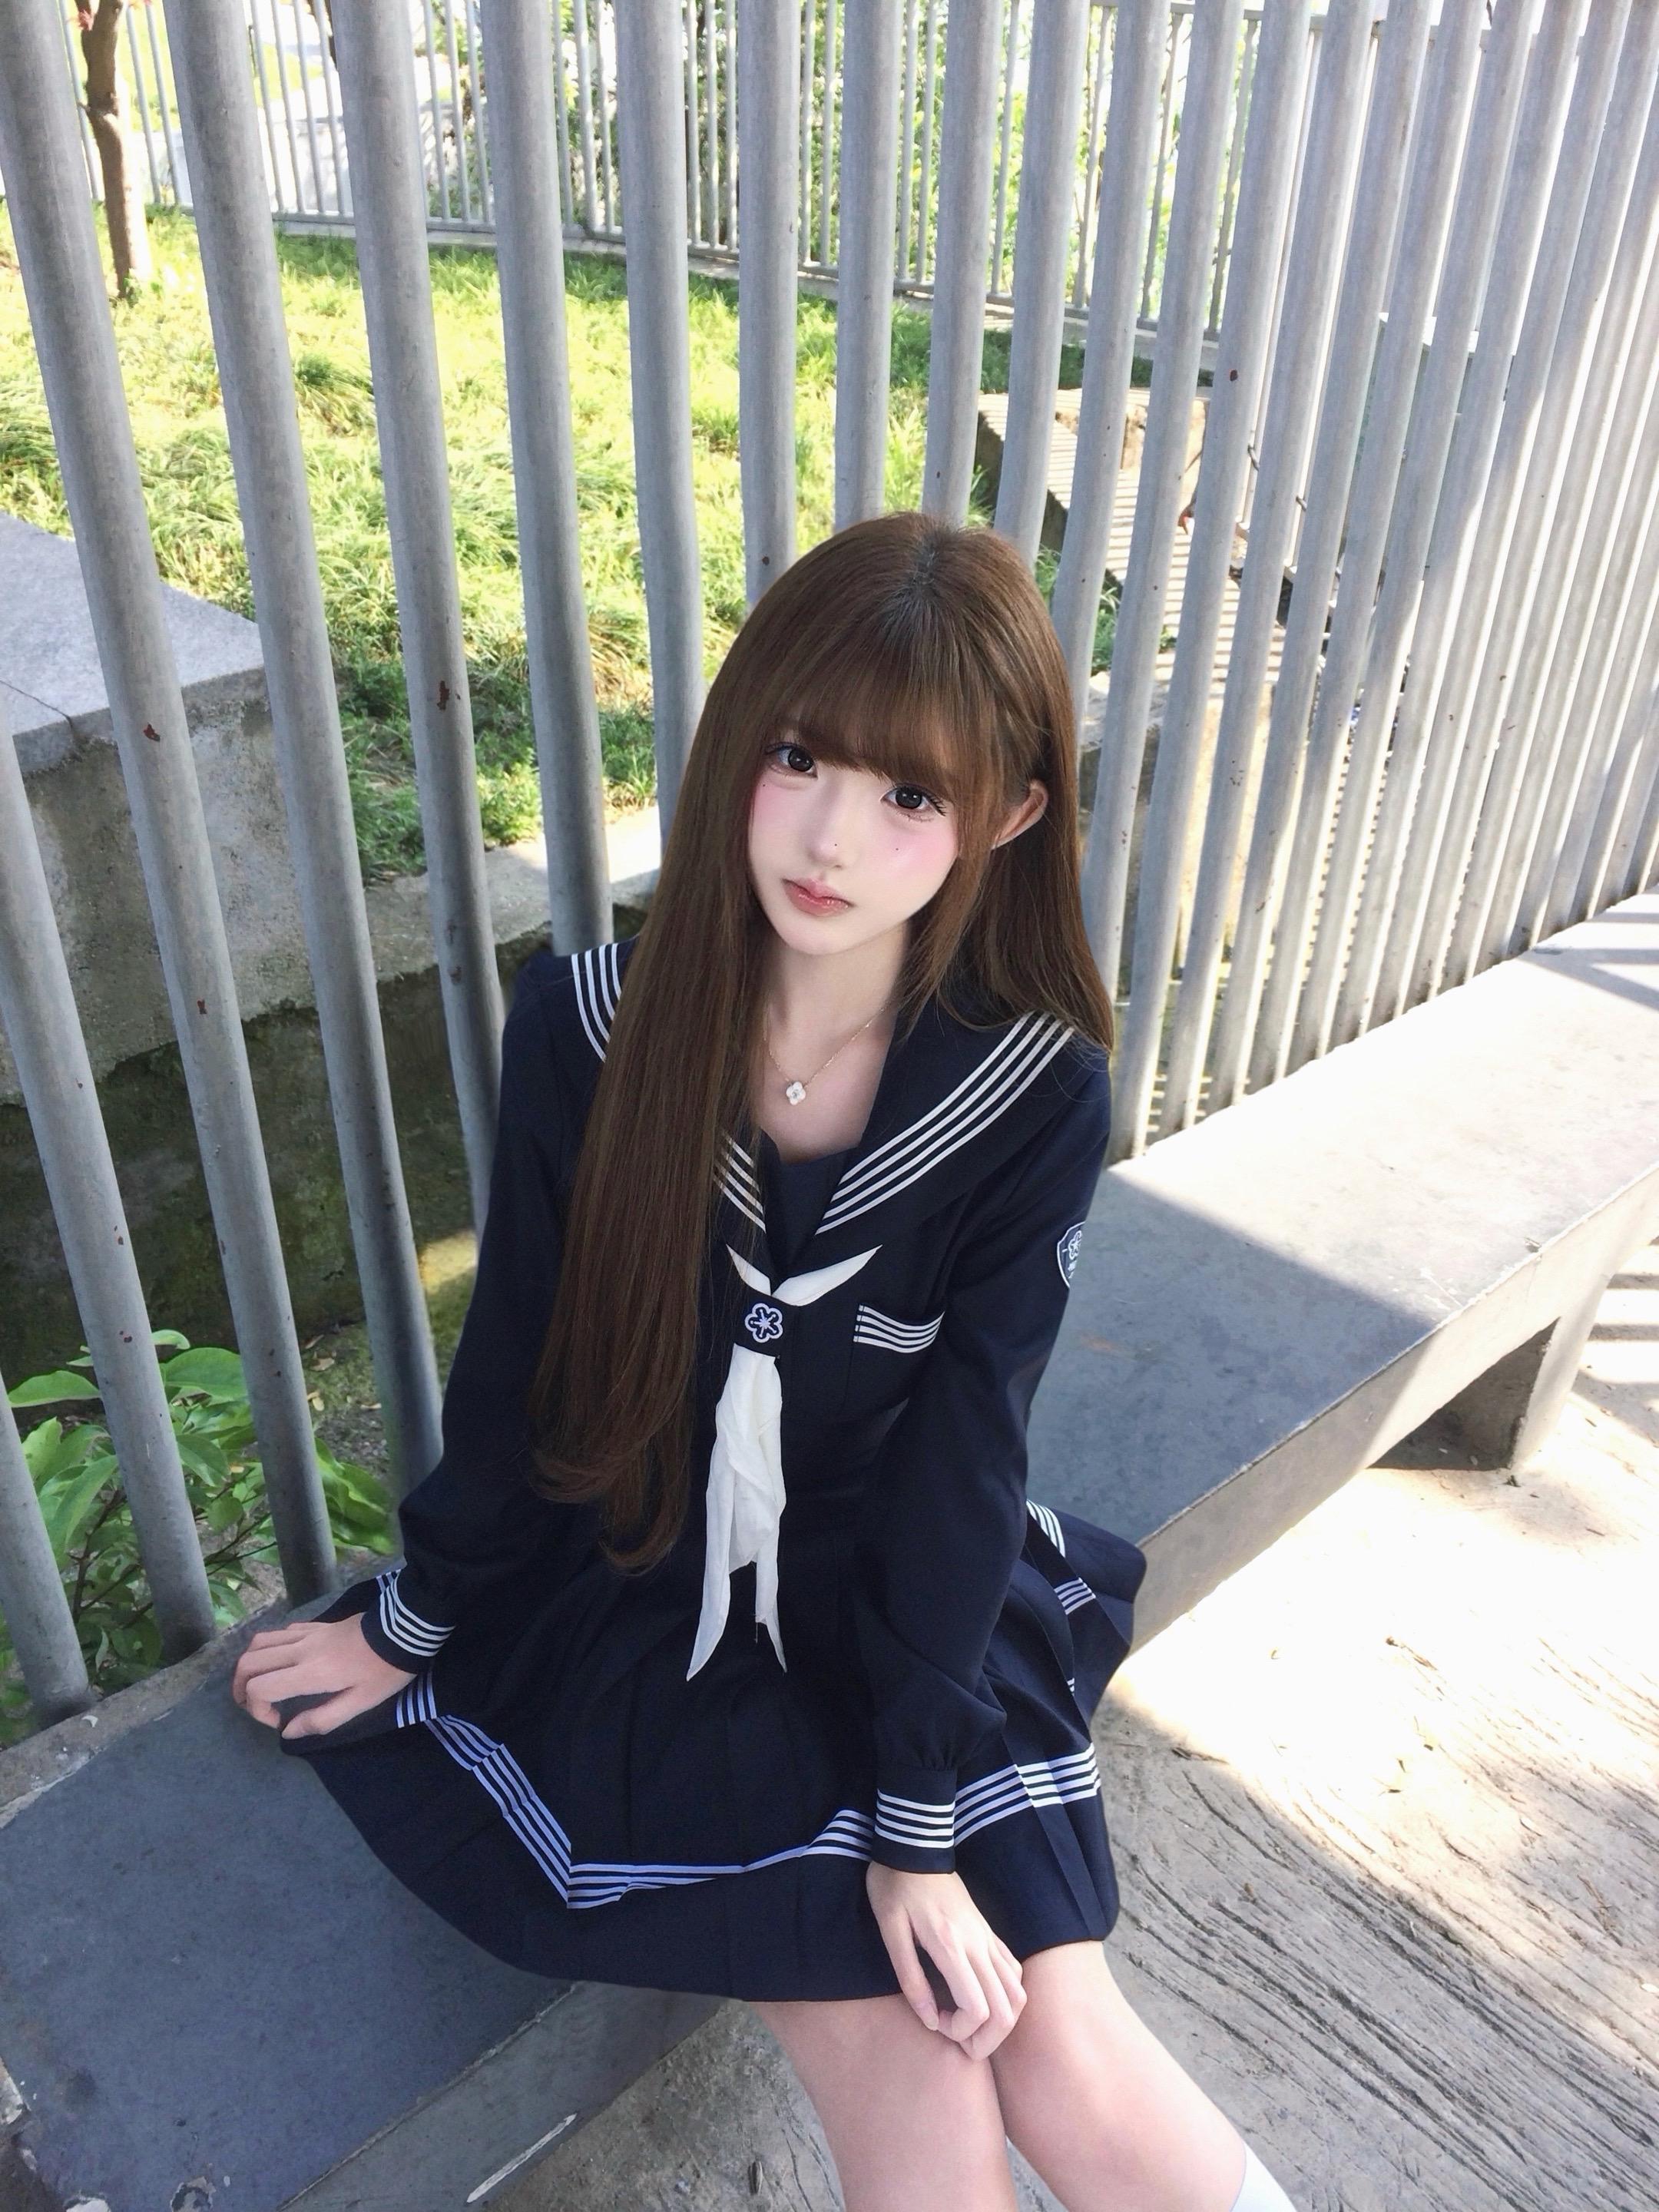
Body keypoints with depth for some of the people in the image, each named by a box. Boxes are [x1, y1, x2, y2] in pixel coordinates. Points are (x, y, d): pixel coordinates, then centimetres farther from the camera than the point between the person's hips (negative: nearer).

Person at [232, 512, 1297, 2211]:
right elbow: (515, 1365, -4)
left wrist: (921, 1824, -12)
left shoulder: (1036, 1085, -17)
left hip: (915, 1606, 1)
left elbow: (958, 1453, -14)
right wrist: (412, 1622, 7)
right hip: (632, 1597, 0)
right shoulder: (585, 1027, -16)